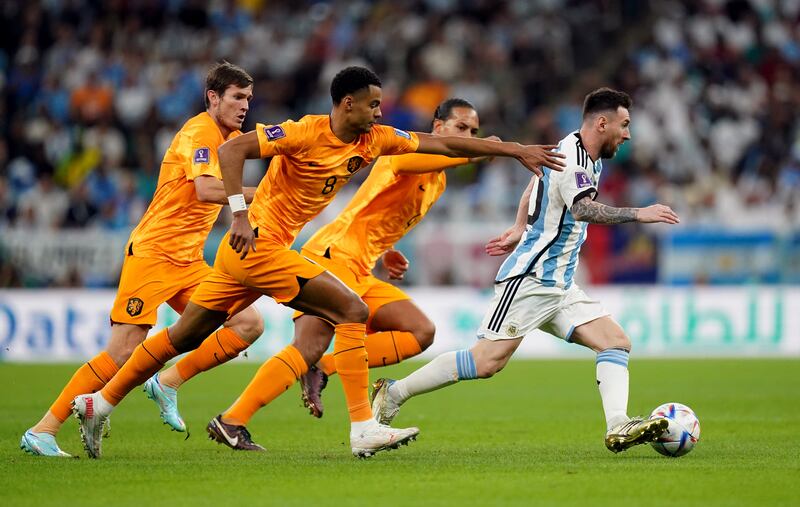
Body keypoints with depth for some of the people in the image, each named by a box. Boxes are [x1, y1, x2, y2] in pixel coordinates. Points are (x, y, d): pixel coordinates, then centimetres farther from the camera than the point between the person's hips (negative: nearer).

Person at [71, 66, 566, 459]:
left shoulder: (373, 140, 5)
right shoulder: (306, 133, -17)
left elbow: (441, 143, 7)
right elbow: (231, 149, -20)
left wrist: (515, 150, 5)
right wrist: (241, 213, -27)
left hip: (245, 253, 8)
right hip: (257, 244, -8)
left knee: (185, 336, 14)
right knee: (352, 310, -13)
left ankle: (98, 404, 22)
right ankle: (363, 428, -15)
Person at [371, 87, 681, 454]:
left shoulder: (586, 157, 15)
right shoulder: (570, 159, -16)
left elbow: (537, 178, 33)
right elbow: (583, 208, -36)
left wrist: (520, 229, 38)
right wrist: (637, 214, -36)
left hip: (559, 286, 10)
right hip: (529, 280, -10)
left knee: (616, 342, -4)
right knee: (487, 362, -14)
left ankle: (618, 427, -17)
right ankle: (394, 393, -2)